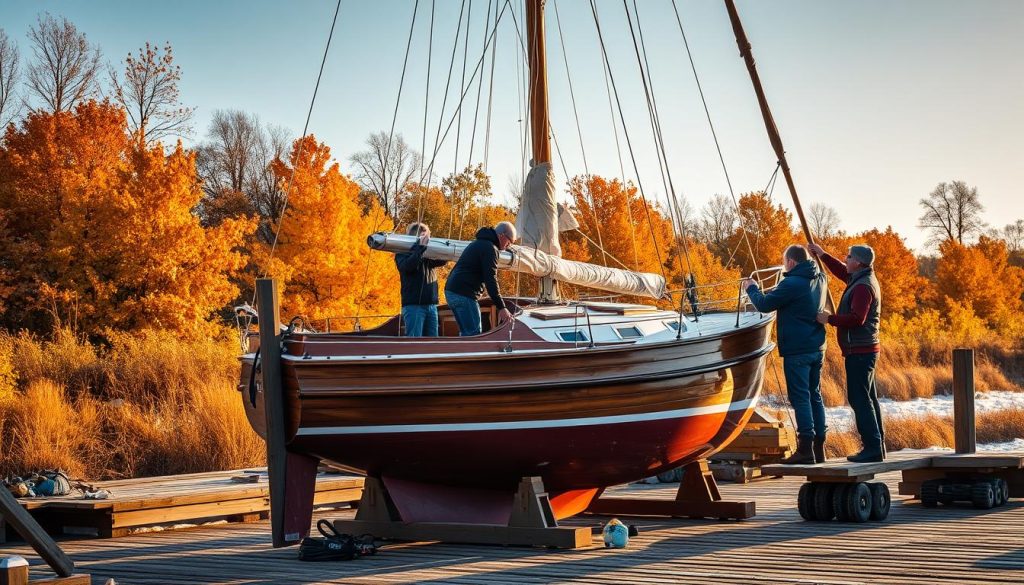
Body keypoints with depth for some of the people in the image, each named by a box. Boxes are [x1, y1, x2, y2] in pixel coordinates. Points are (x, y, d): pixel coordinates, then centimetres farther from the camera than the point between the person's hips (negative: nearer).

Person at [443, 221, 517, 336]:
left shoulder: (479, 243, 22)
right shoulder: (490, 248, -11)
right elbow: (491, 281, -17)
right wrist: (501, 308, -15)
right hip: (464, 295, -10)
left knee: (466, 333, 15)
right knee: (474, 335, -10)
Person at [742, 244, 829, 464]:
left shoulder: (791, 284, -17)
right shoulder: (820, 280, 9)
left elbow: (764, 305, -10)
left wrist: (751, 288, 8)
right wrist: (774, 291, 21)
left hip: (797, 350, -8)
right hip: (817, 348, 8)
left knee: (800, 397, -5)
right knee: (815, 396, 12)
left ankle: (805, 449, -8)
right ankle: (819, 449, 14)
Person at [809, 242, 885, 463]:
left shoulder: (863, 287, -17)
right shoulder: (864, 279, 14)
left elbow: (857, 318, -27)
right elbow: (842, 272, 32)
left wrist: (830, 319, -18)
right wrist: (823, 255, 28)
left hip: (859, 351, -11)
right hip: (865, 349, 11)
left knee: (859, 398, -11)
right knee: (868, 398, 13)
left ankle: (872, 448, -13)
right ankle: (877, 446, 18)